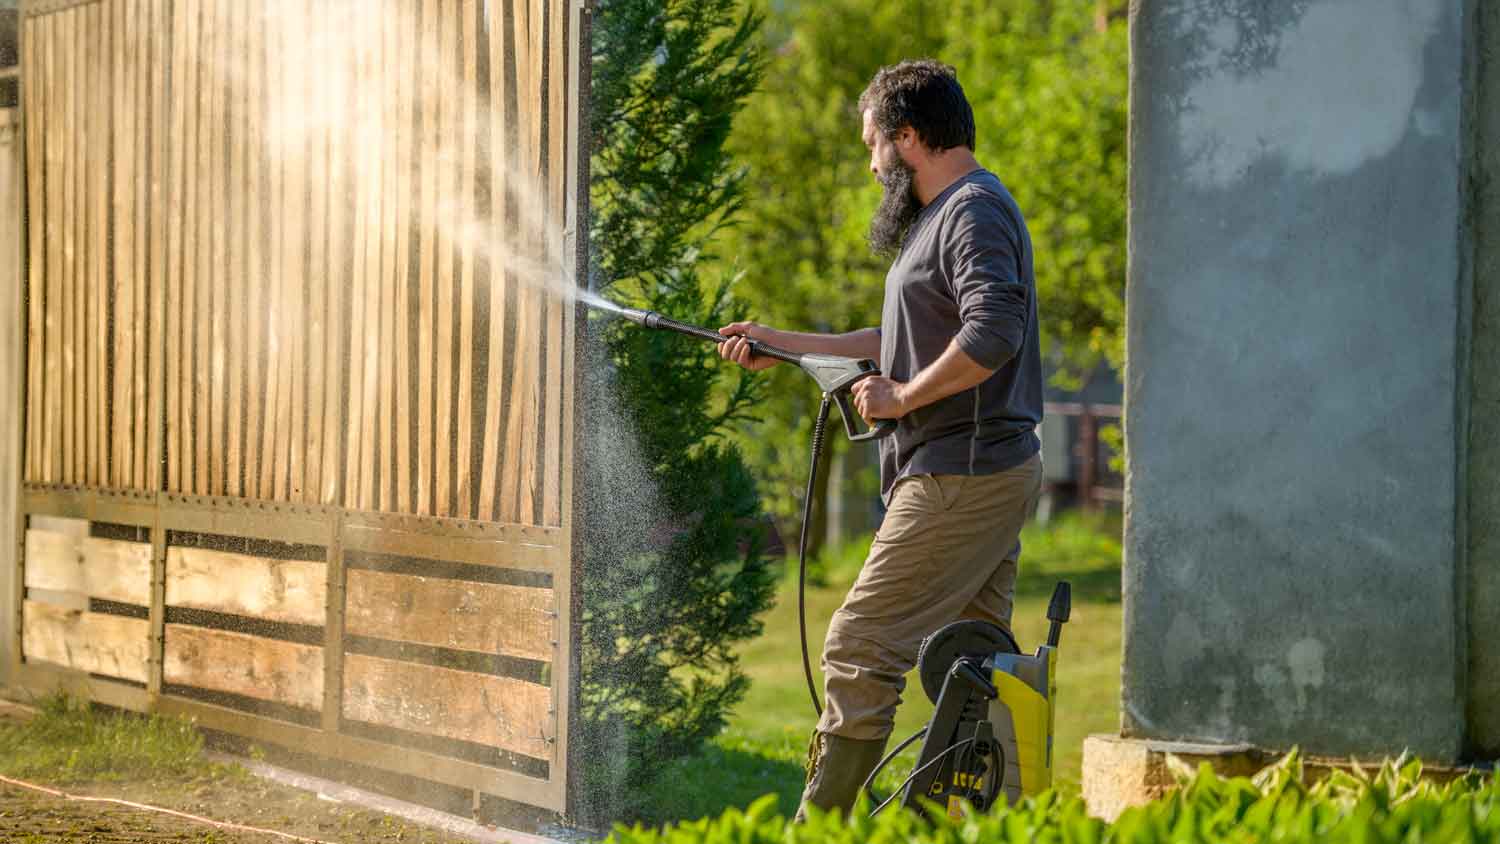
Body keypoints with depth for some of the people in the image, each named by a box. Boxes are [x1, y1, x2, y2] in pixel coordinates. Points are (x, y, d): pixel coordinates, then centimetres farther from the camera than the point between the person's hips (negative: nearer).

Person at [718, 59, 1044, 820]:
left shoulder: (974, 213, -12)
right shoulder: (949, 214, 21)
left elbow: (992, 335, -27)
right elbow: (904, 340, 30)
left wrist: (900, 398, -17)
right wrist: (782, 346, 29)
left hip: (961, 478, -11)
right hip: (989, 475, 11)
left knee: (861, 646, -11)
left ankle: (818, 823, -11)